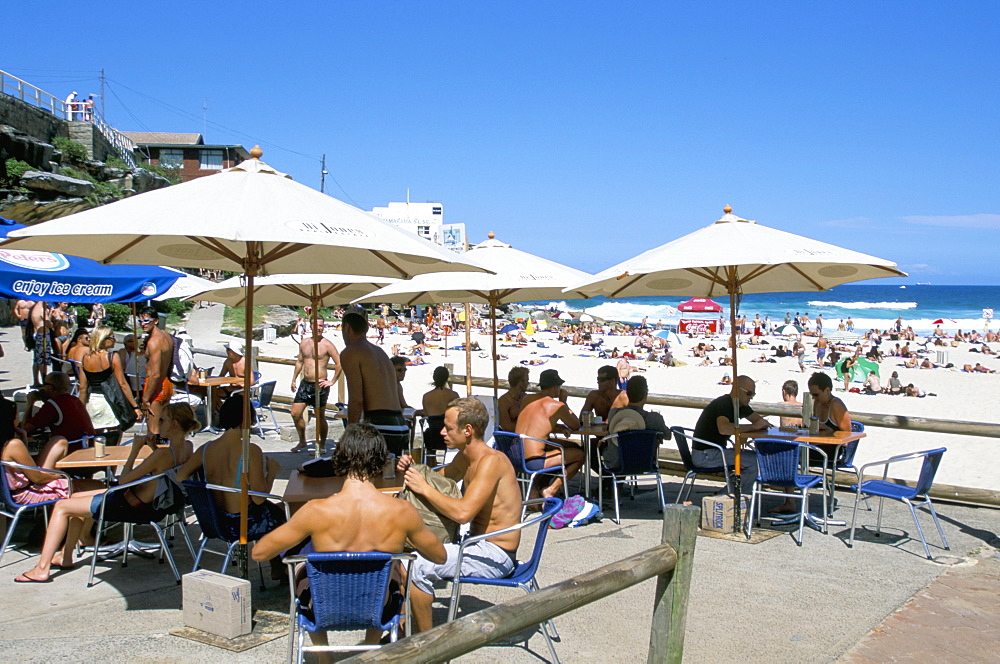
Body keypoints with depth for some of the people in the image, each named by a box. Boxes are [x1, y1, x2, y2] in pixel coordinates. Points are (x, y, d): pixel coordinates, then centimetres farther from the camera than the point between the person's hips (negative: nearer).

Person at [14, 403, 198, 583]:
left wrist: (135, 449, -15)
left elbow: (123, 479, -22)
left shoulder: (163, 454, -31)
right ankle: (65, 557, 33)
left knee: (62, 507, 4)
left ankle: (42, 568, 8)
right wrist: (155, 447, 3)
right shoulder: (188, 447, -6)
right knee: (76, 498, 25)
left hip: (131, 506, -9)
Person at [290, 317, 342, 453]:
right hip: (305, 384, 6)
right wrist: (294, 379, 19)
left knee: (320, 417, 3)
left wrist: (332, 381, -10)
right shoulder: (304, 342, 8)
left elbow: (339, 363, -10)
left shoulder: (327, 344, -9)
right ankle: (302, 442, 22)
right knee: (295, 413, 5)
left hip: (319, 385, -6)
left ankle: (322, 445, 17)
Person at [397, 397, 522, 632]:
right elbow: (436, 480, 21)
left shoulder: (491, 461, -22)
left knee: (416, 567, -21)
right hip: (476, 545, 10)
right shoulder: (464, 458, 6)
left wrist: (424, 488, -21)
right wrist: (411, 471, -1)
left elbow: (463, 512, -32)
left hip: (495, 556, -10)